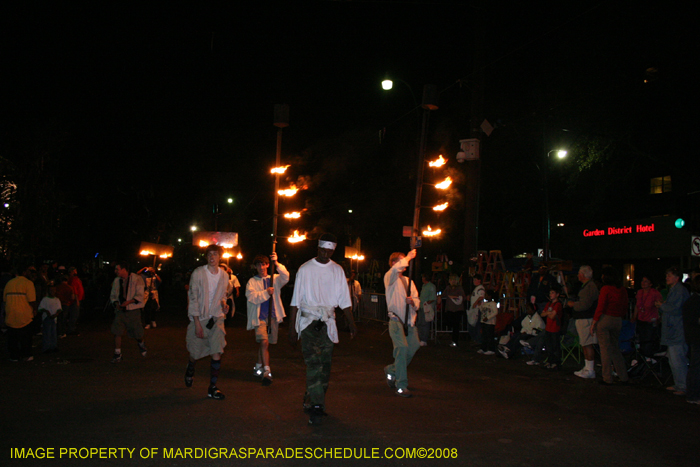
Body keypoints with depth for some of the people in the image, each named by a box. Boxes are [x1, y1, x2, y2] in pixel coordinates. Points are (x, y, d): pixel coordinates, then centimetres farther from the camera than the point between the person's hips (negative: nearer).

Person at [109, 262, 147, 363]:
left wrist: (128, 302, -24)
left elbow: (140, 296, -10)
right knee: (117, 332, -10)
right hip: (120, 310, 4)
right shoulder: (116, 280, 9)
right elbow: (113, 295, 16)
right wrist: (116, 303, -6)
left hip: (133, 310, -4)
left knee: (137, 333, 4)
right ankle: (118, 354, 1)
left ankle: (141, 344, 38)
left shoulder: (136, 279, -6)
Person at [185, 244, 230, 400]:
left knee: (217, 353, -9)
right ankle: (190, 370, 44)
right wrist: (197, 324, -15)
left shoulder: (224, 276, 4)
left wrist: (223, 303, -5)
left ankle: (212, 388, 3)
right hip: (199, 318, -2)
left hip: (217, 318, 2)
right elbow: (193, 299, -11)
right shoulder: (198, 273, -10)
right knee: (196, 353, 8)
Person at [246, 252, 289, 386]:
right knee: (264, 342, -18)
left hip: (273, 316, 3)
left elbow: (285, 278, -12)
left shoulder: (275, 279, 9)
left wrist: (277, 264, -24)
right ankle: (266, 371, -18)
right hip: (260, 317, -3)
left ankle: (258, 367, 32)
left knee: (265, 343, 12)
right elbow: (251, 296, -9)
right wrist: (266, 293, -20)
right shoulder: (252, 282, 6)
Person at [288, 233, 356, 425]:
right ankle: (316, 406, -19)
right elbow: (295, 301, 2)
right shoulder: (305, 269, 1)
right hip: (308, 321, -3)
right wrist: (292, 328, -3)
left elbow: (344, 300, 12)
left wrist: (352, 323, 3)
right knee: (314, 363, -16)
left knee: (325, 365, 3)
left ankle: (311, 401, 18)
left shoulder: (337, 270, 10)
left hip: (328, 323, 3)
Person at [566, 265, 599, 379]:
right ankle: (587, 368, 22)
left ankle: (590, 371, -6)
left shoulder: (591, 286, -15)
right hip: (582, 319, 11)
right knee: (585, 345, 15)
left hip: (587, 320, -11)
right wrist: (573, 303, 14)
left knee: (588, 345, -8)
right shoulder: (586, 286, 19)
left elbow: (585, 304, -22)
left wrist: (573, 304, -9)